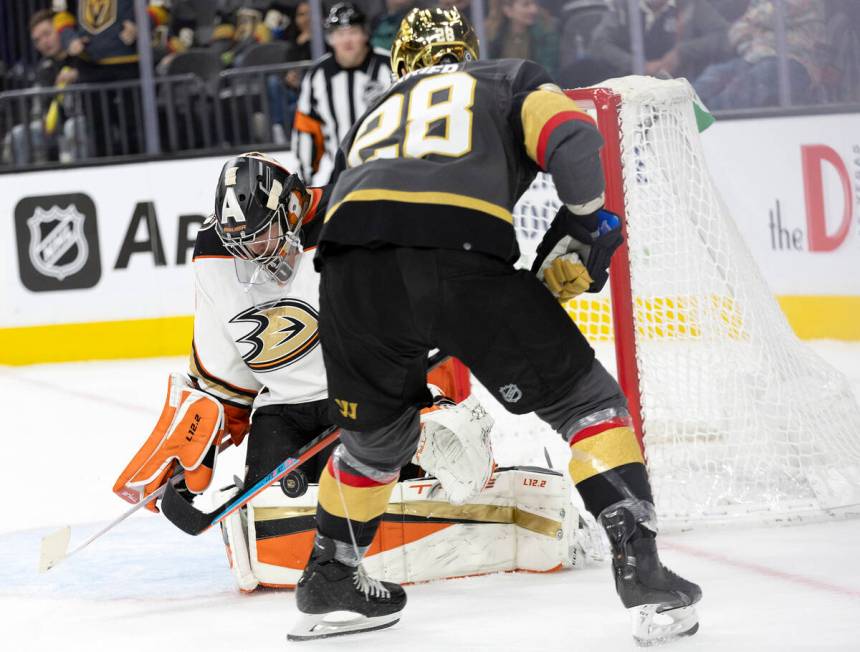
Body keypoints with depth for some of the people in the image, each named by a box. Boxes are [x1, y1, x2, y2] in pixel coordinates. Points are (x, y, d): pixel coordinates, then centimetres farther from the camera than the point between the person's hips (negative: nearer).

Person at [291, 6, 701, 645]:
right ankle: (640, 566, -2)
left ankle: (329, 576, 40)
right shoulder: (513, 82, 29)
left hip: (352, 268, 4)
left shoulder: (375, 113, 40)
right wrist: (578, 239, 18)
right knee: (587, 400, 10)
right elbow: (574, 142, 6)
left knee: (378, 432, 30)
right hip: (464, 254, -4)